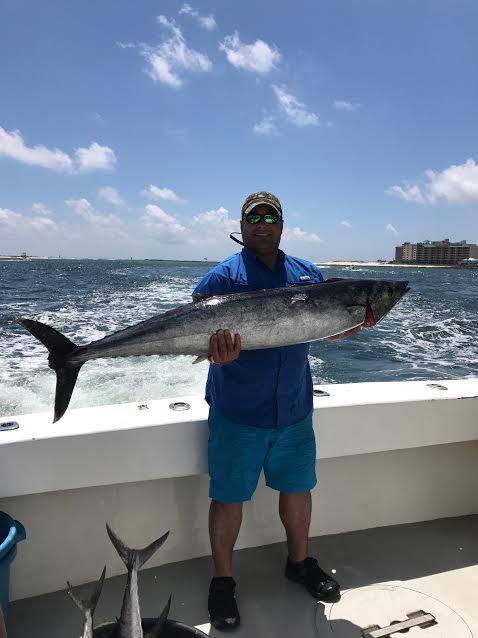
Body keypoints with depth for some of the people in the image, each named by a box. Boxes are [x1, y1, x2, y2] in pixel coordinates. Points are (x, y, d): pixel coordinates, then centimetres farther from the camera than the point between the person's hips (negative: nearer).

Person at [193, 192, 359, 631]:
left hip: (294, 409, 5)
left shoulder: (308, 274, 9)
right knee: (228, 497, 8)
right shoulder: (223, 276, -7)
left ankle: (300, 562, 44)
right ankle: (222, 582, 31)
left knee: (298, 487, 19)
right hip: (237, 413, -4)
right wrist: (218, 350, -37)